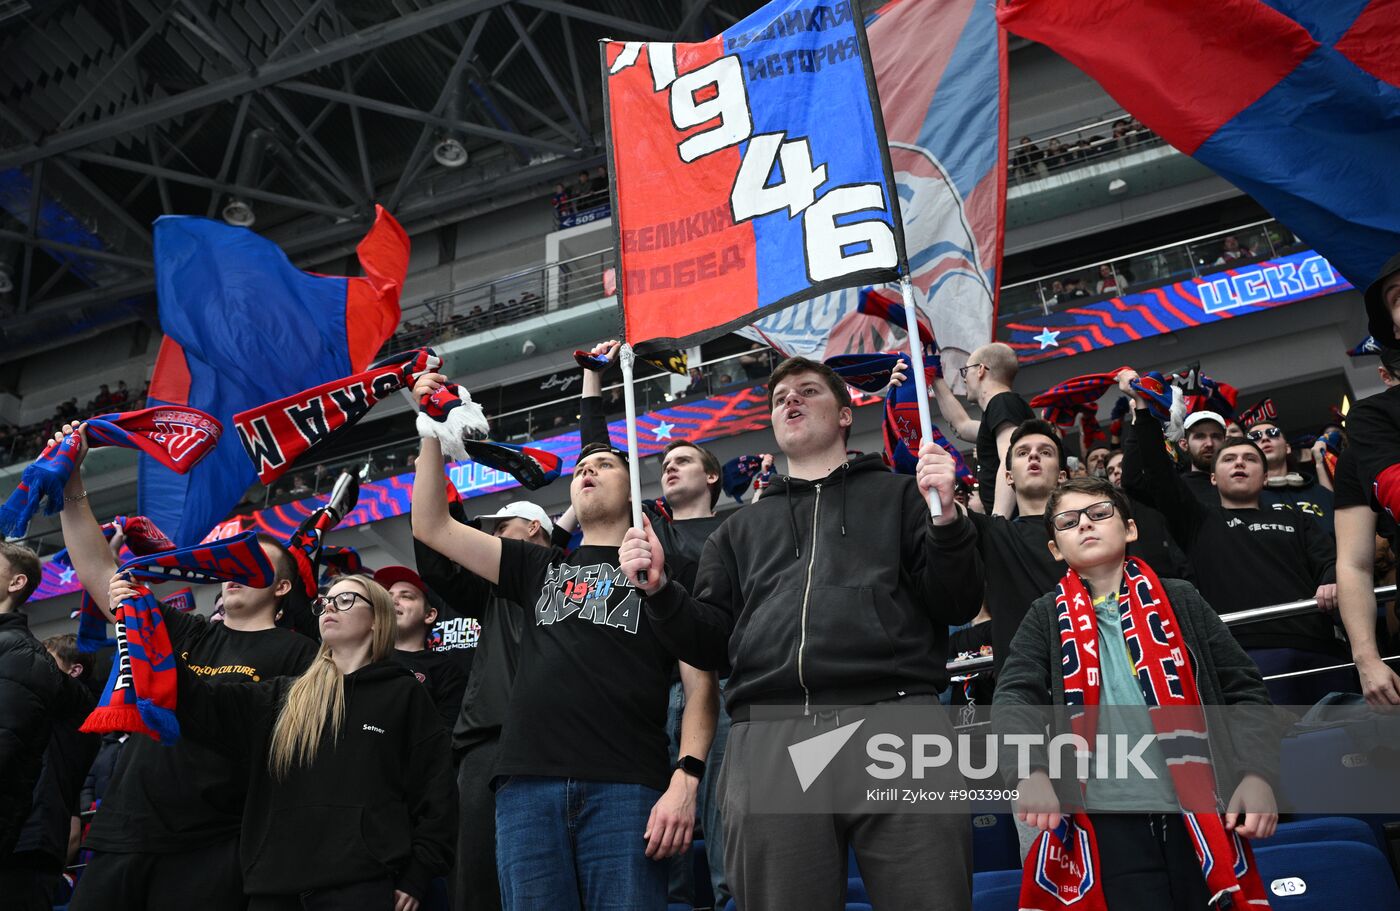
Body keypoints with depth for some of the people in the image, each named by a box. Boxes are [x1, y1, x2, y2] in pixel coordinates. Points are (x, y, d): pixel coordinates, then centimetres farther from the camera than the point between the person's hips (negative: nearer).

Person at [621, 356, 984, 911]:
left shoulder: (897, 495, 21)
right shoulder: (741, 528, 29)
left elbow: (957, 607, 9)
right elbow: (710, 645, 22)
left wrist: (945, 519, -7)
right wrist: (660, 588, 5)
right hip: (768, 739, 3)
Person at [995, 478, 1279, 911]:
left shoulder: (1179, 600, 8)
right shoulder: (1048, 616, 7)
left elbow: (1242, 688, 6)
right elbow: (1014, 696, -5)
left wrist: (1257, 772, -9)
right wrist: (1031, 769, -25)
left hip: (1200, 811, 1)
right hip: (1111, 817, -1)